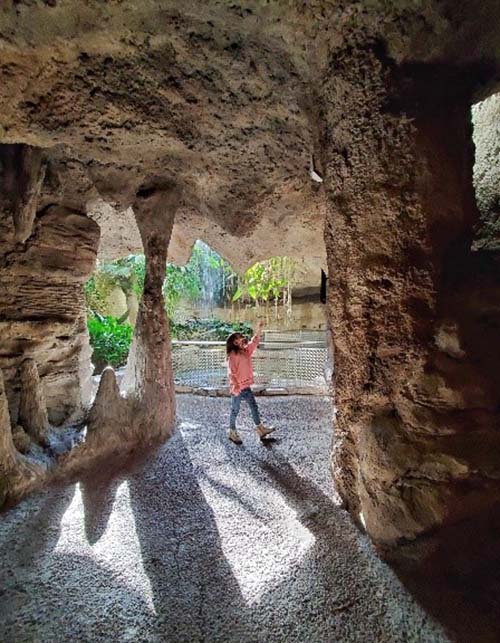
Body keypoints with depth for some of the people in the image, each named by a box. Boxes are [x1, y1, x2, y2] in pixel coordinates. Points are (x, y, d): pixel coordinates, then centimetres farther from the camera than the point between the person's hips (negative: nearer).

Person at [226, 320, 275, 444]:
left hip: (246, 386, 8)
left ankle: (260, 429, 19)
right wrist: (236, 387, -24)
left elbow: (255, 342, 11)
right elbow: (231, 373, -20)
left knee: (254, 406, 11)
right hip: (237, 388, -8)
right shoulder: (233, 355, -17)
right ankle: (232, 433, 20)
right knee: (235, 410, 5)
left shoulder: (246, 351, 6)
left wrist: (259, 329, 2)